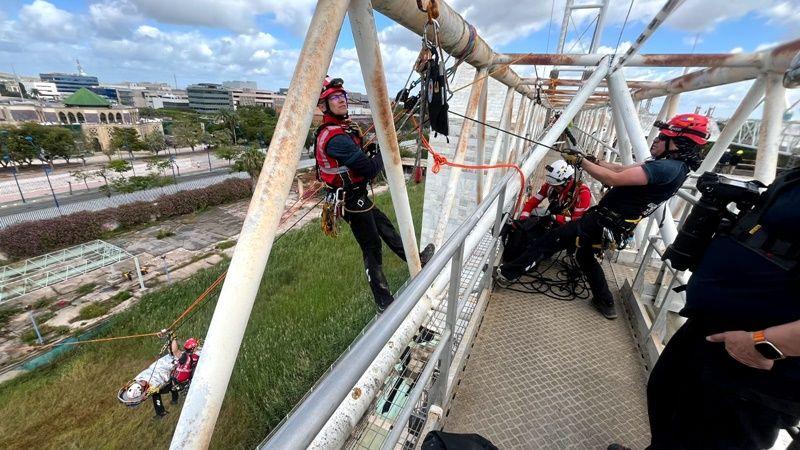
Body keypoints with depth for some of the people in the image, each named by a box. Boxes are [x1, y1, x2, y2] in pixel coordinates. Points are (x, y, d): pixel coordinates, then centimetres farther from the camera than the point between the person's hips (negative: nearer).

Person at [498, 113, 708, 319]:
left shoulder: (667, 168, -22)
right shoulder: (676, 165, 10)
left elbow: (614, 179, -29)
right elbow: (623, 170, 13)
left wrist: (581, 161, -21)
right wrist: (596, 161, 3)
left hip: (604, 223, -10)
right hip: (617, 224, 10)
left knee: (551, 239, -6)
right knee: (585, 255, 26)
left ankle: (511, 270, 0)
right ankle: (605, 303, 36)